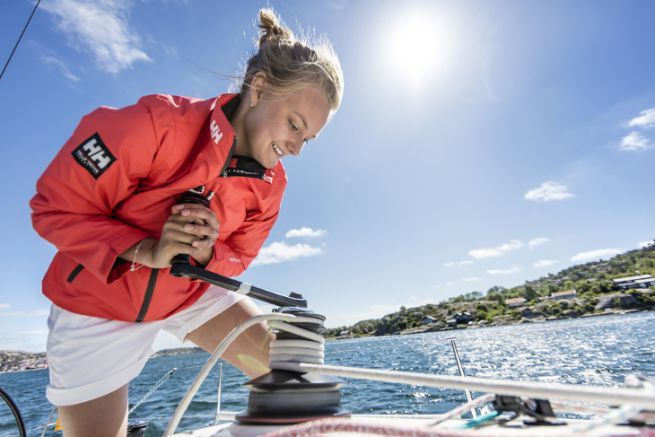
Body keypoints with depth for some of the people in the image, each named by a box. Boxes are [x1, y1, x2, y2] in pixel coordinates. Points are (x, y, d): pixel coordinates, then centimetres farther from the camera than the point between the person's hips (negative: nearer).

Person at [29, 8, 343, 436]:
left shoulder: (270, 183, -12)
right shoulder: (157, 121, -26)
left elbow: (237, 258, -2)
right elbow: (55, 207, -18)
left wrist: (207, 253, -25)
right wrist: (147, 251, -31)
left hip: (192, 293, 3)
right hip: (98, 302, -2)